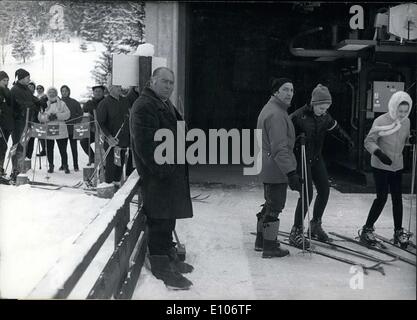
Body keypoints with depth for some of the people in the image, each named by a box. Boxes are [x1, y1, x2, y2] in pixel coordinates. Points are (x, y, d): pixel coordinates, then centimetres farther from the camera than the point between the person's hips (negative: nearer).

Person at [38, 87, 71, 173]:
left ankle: (65, 166, 6)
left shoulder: (62, 103, 10)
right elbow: (40, 117, 3)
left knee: (63, 149, -4)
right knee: (49, 149, 5)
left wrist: (57, 116, -16)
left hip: (60, 131, -2)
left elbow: (67, 114, -3)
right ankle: (51, 166, 17)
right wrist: (48, 117, -17)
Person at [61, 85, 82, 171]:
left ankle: (76, 165, 7)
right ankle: (63, 165, 14)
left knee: (73, 147, 2)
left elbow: (80, 114, 3)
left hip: (72, 128, -2)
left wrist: (76, 123, -8)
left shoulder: (74, 102, 3)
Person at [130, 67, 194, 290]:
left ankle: (169, 257, 34)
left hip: (171, 172, 10)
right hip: (157, 174, -10)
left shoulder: (165, 105, 19)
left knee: (167, 219, 20)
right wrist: (162, 169, -24)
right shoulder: (144, 106, -15)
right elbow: (145, 145, -23)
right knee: (160, 221, -2)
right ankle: (161, 266, 8)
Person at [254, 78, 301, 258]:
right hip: (277, 169, -11)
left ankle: (261, 240, 33)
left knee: (270, 204, 21)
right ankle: (270, 248, 9)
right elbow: (279, 148, -27)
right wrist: (291, 172, -29)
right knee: (275, 207, -1)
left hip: (267, 167, 11)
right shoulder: (276, 114, -20)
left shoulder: (269, 109, 15)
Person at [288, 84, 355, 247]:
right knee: (307, 194, -12)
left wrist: (347, 139, 18)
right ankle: (296, 231, -1)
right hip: (302, 159, -7)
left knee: (324, 190, 8)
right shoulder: (299, 116, -20)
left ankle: (316, 224, 27)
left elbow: (335, 128, 20)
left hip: (316, 158, 7)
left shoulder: (325, 117, 0)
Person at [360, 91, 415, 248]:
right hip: (380, 166, -5)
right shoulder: (381, 121, -17)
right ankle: (367, 230, 7)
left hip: (397, 166, 5)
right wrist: (379, 153, -30)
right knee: (382, 197, -7)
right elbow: (369, 141, -14)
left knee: (397, 198, 8)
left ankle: (398, 232, 21)